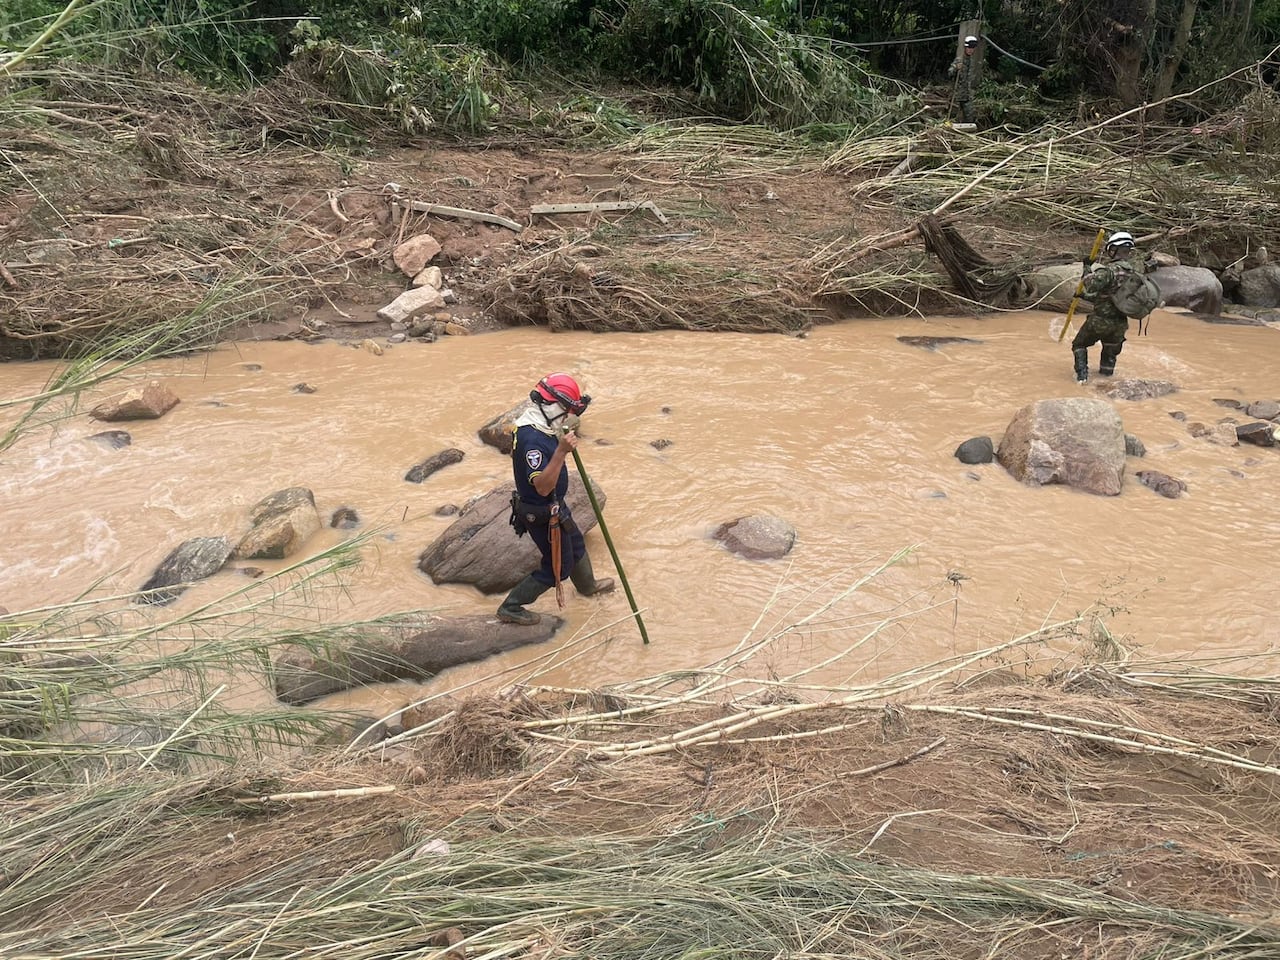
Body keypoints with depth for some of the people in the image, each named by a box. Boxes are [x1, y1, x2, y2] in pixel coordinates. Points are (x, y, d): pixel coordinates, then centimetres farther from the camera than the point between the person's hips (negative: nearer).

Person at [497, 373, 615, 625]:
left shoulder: (539, 425, -2)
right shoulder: (532, 439, -35)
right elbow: (543, 486, -42)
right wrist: (562, 451, -49)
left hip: (554, 505, 10)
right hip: (542, 515, -10)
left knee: (575, 544, 30)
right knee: (557, 566, 6)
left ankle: (587, 585, 57)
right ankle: (510, 608, 16)